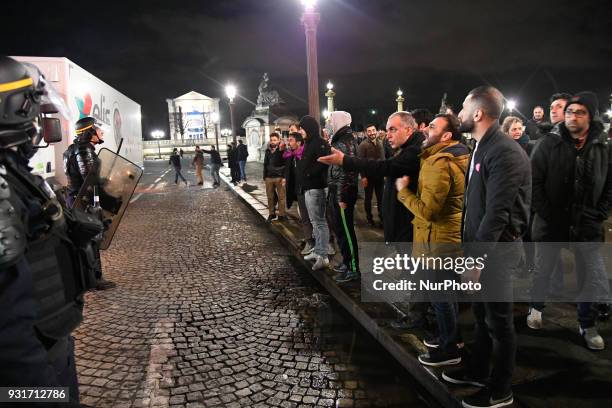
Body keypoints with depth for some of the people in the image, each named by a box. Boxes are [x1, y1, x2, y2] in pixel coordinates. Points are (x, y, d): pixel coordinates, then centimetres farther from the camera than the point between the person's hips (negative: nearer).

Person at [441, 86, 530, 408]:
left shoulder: (505, 152, -21)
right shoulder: (482, 147, 10)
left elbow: (497, 213, -25)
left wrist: (476, 259, -22)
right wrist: (470, 249, 14)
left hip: (496, 250, -9)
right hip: (480, 246, 9)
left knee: (499, 321, 6)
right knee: (482, 315, 21)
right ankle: (477, 371, 38)